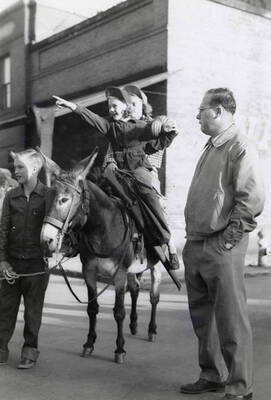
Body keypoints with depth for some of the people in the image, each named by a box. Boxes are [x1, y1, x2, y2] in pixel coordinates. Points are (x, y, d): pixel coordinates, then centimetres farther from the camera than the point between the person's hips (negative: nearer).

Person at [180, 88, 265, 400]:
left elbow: (252, 199, -18)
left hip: (221, 249, -9)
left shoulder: (240, 147, -9)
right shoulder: (210, 148, 18)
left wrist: (226, 239, -16)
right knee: (201, 315, 16)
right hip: (195, 246, 9)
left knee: (231, 320, -1)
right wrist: (192, 237, 15)